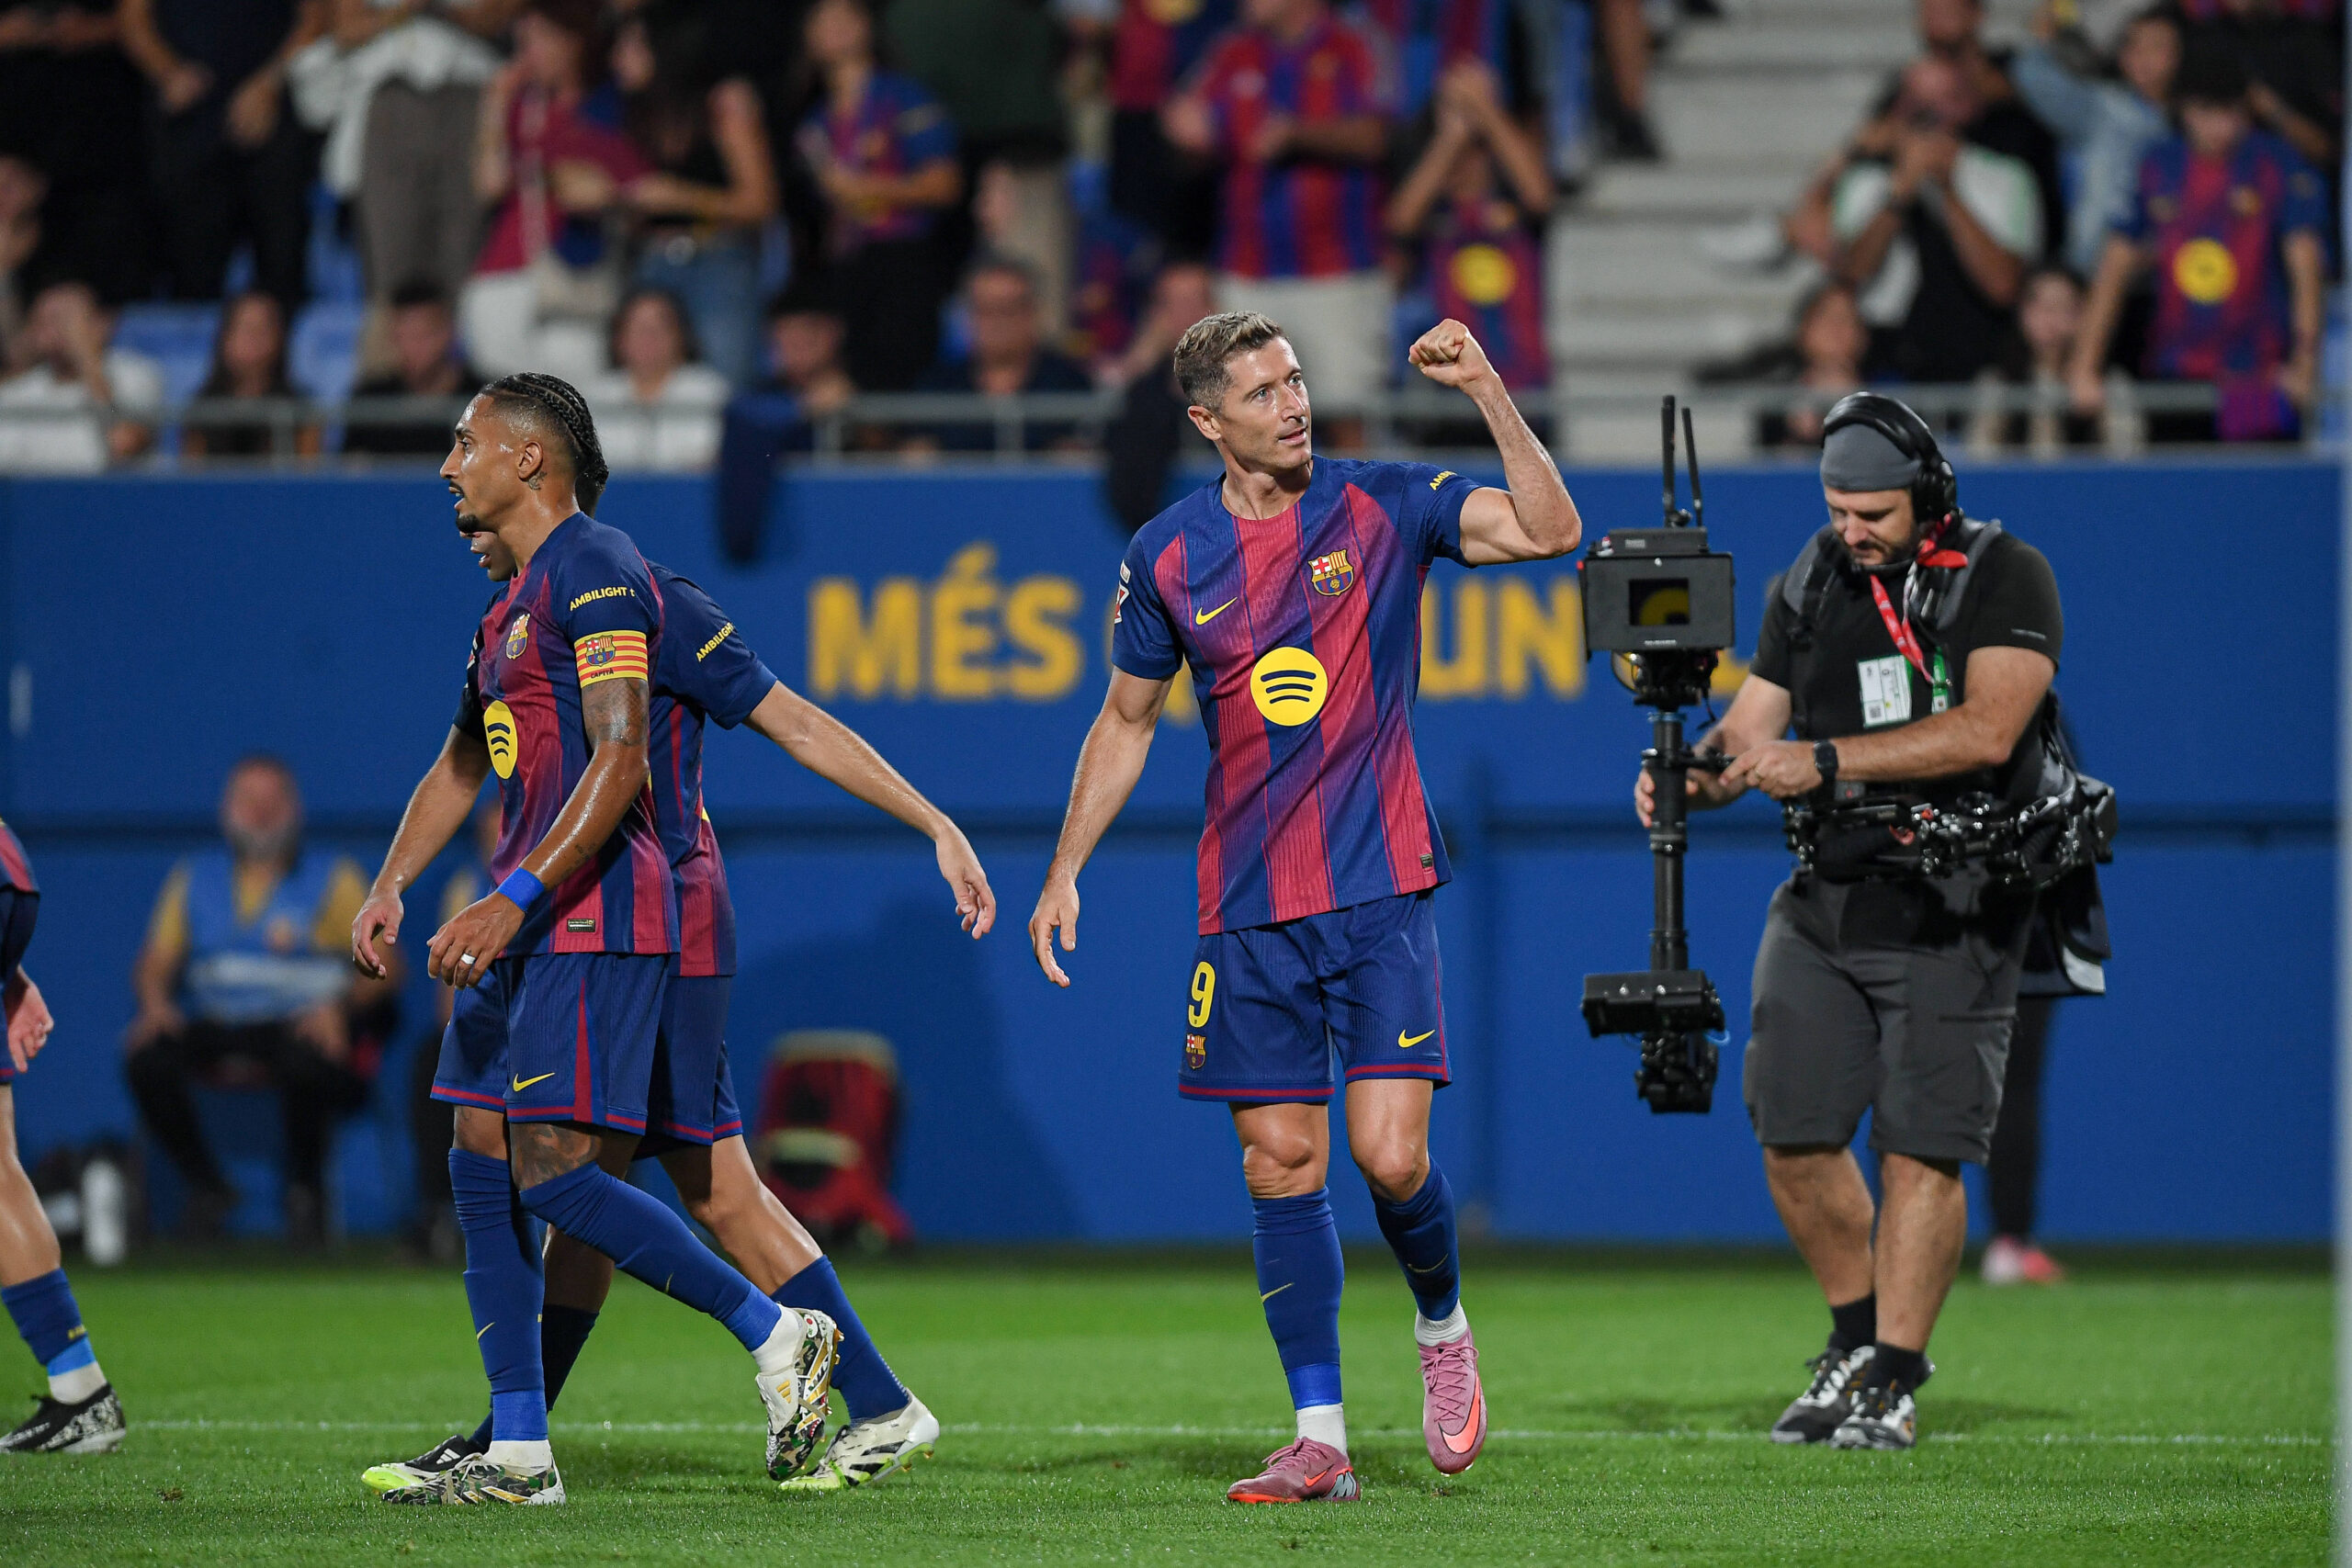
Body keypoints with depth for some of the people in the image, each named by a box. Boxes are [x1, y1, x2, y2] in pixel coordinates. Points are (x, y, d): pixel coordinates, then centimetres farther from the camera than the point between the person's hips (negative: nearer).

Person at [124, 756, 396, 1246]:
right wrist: (155, 1000, -7)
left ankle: (305, 1192, -13)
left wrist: (340, 1005, -19)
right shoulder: (194, 879, 19)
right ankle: (206, 1184, -6)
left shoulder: (333, 879, 8)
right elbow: (155, 963, 16)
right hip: (213, 1026, 3)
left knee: (303, 1060, -39)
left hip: (296, 1023, -3)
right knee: (147, 1057, -28)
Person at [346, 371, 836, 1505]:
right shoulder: (513, 598, 20)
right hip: (529, 924, 10)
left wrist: (517, 898, -27)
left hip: (592, 914, -10)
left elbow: (619, 758, -21)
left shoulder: (593, 571, -11)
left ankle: (778, 1335, -8)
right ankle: (517, 1453, 8)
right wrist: (389, 887, 16)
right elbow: (462, 762, 29)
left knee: (554, 1173, -16)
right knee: (482, 1167, 6)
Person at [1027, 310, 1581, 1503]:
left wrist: (1486, 389, -20)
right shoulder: (1168, 556, 4)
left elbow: (1549, 530, -13)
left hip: (1380, 891, -2)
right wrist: (1065, 869, 11)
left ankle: (1442, 1327, 20)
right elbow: (1125, 721, 16)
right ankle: (1320, 1437, 4)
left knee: (1390, 1155, -11)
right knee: (1280, 1165, 0)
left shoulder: (1384, 507, -2)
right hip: (1248, 910, 2)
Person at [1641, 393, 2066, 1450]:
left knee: (1920, 1150, -7)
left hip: (1953, 915, -5)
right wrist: (1690, 777, -14)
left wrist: (1826, 760, -25)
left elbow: (1985, 730, -21)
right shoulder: (1810, 584, 9)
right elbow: (1753, 728, 9)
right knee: (1794, 1136, 2)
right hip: (1824, 901, 5)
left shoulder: (2005, 579, -7)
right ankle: (1856, 1342, 23)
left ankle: (1894, 1385, 1)